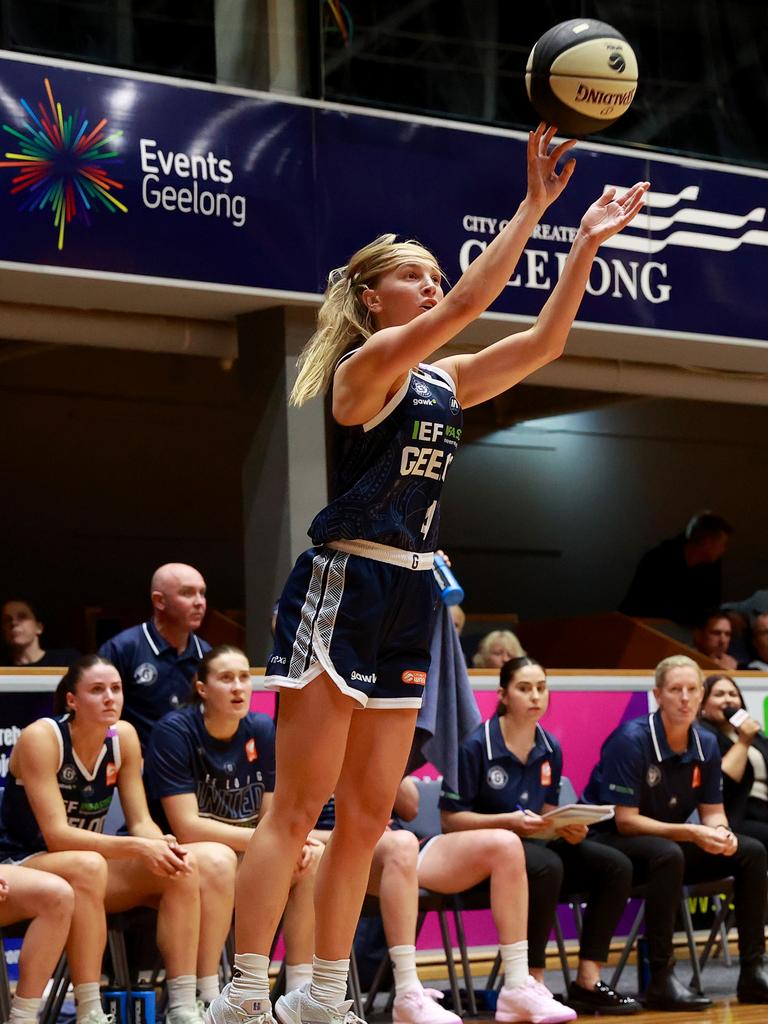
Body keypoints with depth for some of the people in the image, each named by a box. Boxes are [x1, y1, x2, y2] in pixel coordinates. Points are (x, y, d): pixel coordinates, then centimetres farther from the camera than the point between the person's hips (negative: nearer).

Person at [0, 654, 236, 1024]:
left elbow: (141, 822, 1)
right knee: (87, 865, -39)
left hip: (89, 864, 6)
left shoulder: (123, 737, -1)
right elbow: (56, 834, -25)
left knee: (181, 869, -16)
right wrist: (139, 848, -34)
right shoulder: (40, 738, -19)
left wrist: (163, 847, -24)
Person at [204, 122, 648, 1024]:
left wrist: (587, 240, 7)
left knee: (368, 817, 8)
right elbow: (468, 305, -20)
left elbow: (543, 340, 14)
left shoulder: (445, 382, 15)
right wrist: (532, 205, -20)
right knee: (296, 809, -9)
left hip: (407, 604, 8)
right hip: (341, 590, -8)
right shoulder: (365, 363, -8)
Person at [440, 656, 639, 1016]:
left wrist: (570, 829, -8)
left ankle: (587, 983, -10)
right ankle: (533, 984, -27)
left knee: (616, 867, -13)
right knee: (547, 866, -37)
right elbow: (450, 819, -11)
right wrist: (509, 821, -22)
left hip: (532, 844, 7)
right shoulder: (477, 746, -11)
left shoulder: (550, 749, 8)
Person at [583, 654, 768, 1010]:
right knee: (668, 854, -38)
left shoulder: (706, 745, 0)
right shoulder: (631, 740, -20)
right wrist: (691, 833, -29)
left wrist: (721, 832, -18)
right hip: (610, 843, -7)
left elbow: (712, 810, 7)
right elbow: (625, 820, -21)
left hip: (670, 841, 7)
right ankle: (661, 980, -34)